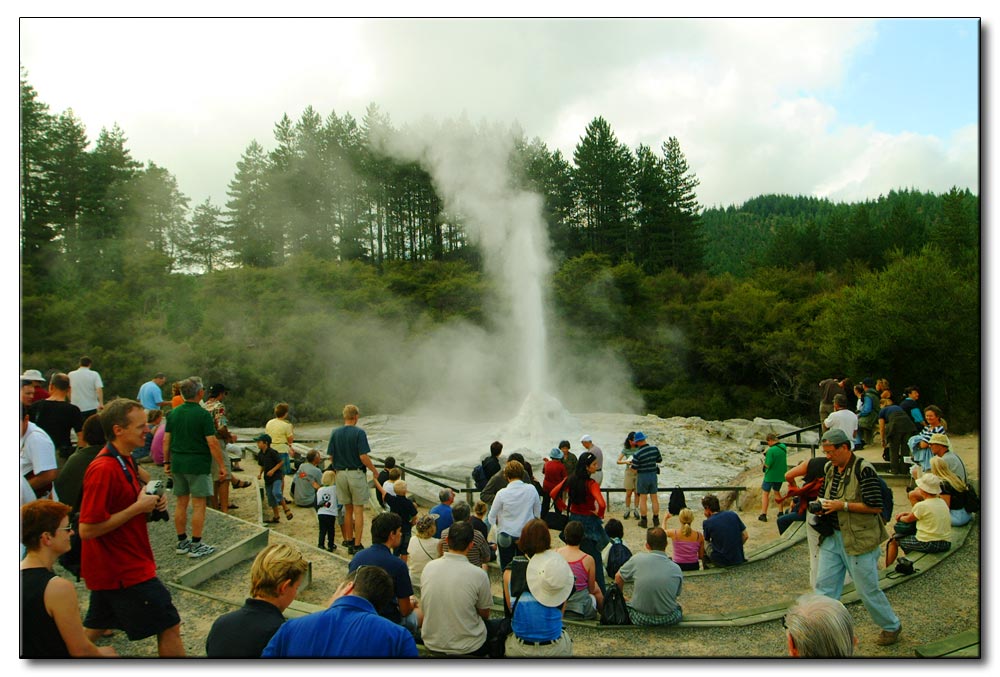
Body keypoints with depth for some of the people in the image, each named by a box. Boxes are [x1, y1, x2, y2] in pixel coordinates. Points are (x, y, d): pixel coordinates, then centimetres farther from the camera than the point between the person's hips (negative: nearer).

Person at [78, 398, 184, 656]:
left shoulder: (124, 460, 6)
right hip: (125, 569, -10)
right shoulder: (104, 470, -24)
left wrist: (152, 499, 0)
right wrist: (138, 507, -22)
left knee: (95, 627, 23)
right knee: (169, 626, -2)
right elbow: (87, 530, -26)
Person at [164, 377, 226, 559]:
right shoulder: (203, 414, -13)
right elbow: (212, 443, -15)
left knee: (181, 503, 13)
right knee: (198, 505, 0)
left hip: (178, 464, 6)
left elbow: (166, 440, 9)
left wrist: (166, 462, 18)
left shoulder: (173, 414, 6)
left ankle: (182, 542, 22)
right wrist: (221, 465, -9)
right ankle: (196, 545, 3)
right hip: (198, 465, -6)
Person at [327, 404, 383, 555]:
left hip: (340, 474, 5)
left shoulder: (335, 433, 1)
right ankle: (357, 545, 1)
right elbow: (363, 457, -16)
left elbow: (331, 457, 3)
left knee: (348, 510, 17)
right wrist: (374, 470, -2)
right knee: (358, 510, 1)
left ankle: (349, 540, 26)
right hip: (356, 473, -5)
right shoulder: (359, 433, -13)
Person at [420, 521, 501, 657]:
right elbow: (484, 615, -4)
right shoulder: (479, 575, -19)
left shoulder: (428, 567, -8)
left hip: (432, 644, 5)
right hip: (467, 649, -5)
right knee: (500, 625, 23)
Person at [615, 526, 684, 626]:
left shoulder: (637, 559, -10)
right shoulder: (676, 569, -8)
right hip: (669, 620, 2)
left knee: (626, 604, 29)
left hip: (640, 619, -1)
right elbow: (677, 594, 8)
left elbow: (618, 577, 5)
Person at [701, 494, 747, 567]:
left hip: (721, 562, -4)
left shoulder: (707, 523, -10)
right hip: (739, 560, 4)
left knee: (704, 544, 21)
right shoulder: (733, 514, -1)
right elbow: (745, 536, 3)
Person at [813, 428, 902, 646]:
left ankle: (891, 626, 31)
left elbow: (875, 506, -20)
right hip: (832, 536, 7)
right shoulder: (831, 469, 8)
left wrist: (843, 505, -21)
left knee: (868, 589, 7)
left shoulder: (863, 470, -16)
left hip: (859, 539, -7)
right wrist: (822, 506, 2)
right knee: (824, 586, 5)